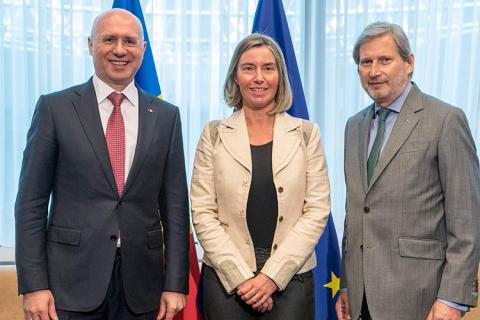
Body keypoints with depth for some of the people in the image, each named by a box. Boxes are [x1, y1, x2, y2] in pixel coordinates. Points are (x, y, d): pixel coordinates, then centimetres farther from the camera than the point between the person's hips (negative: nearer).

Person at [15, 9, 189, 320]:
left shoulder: (166, 116, 4)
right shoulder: (55, 108, -1)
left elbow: (175, 205, 4)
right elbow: (31, 202, -2)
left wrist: (175, 284, -1)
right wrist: (33, 285, -7)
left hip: (141, 284, 2)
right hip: (71, 281, -2)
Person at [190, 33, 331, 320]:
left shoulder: (307, 134, 1)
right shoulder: (214, 135, 1)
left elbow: (317, 211, -3)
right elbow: (203, 213, -3)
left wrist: (272, 275, -10)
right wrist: (241, 277, -11)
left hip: (291, 278, 0)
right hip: (226, 279, 0)